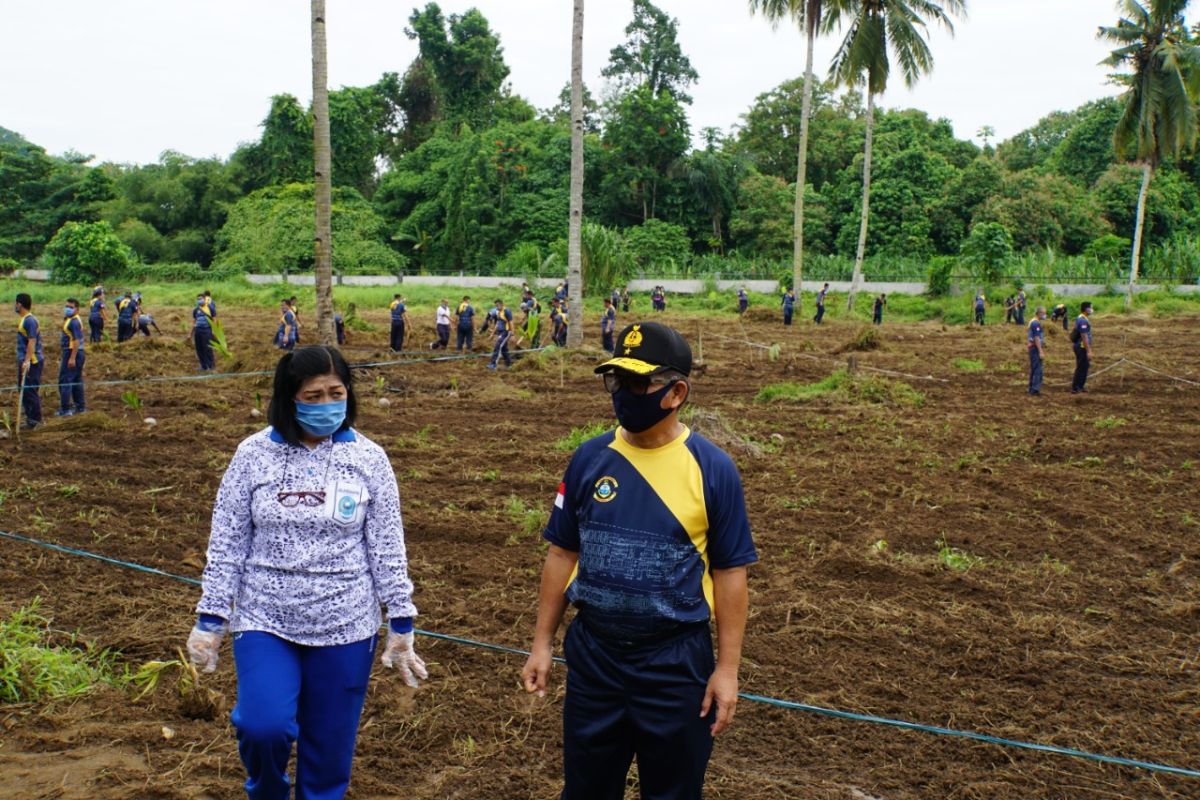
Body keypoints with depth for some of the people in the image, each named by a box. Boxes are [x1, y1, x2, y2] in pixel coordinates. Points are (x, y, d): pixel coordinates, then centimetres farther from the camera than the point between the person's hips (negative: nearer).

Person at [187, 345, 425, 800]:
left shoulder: (368, 459, -3)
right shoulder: (254, 454, -3)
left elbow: (387, 548, 0)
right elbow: (227, 541, 1)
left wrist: (401, 626, 1)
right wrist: (210, 619, 0)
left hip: (344, 628, 1)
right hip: (265, 621, 0)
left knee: (330, 752, 7)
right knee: (264, 727, -19)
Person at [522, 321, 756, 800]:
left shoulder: (712, 469, -11)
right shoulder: (590, 458, -3)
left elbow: (729, 572, -7)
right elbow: (562, 553, 4)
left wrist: (727, 668, -8)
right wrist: (542, 642, 4)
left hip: (676, 663, -2)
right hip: (592, 655, 3)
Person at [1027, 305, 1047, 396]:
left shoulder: (1033, 322, 15)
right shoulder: (1036, 323, -17)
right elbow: (1037, 338, -21)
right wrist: (1041, 352, -23)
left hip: (1033, 348, 10)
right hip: (1036, 348, -10)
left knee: (1033, 369, 13)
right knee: (1037, 369, -10)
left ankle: (1032, 388, 18)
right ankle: (1035, 389, -11)